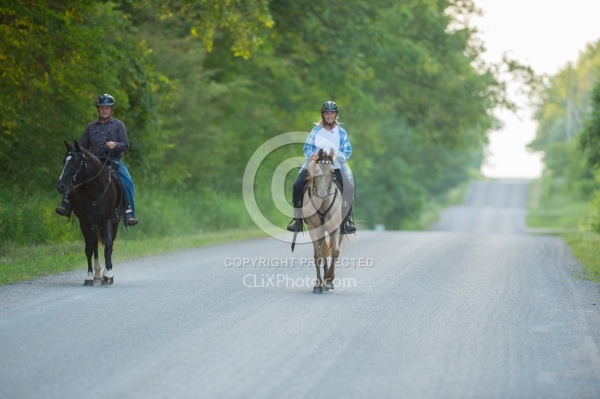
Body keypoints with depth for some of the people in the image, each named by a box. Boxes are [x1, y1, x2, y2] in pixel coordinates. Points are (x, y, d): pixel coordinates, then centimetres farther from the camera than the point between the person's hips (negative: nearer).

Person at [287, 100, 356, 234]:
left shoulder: (342, 133, 6)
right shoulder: (316, 131, 7)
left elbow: (347, 151, 2)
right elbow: (307, 147, 5)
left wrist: (338, 155, -20)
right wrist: (312, 155, -17)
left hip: (335, 167, 0)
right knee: (297, 186, -21)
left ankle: (346, 222, -12)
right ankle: (297, 220, -10)